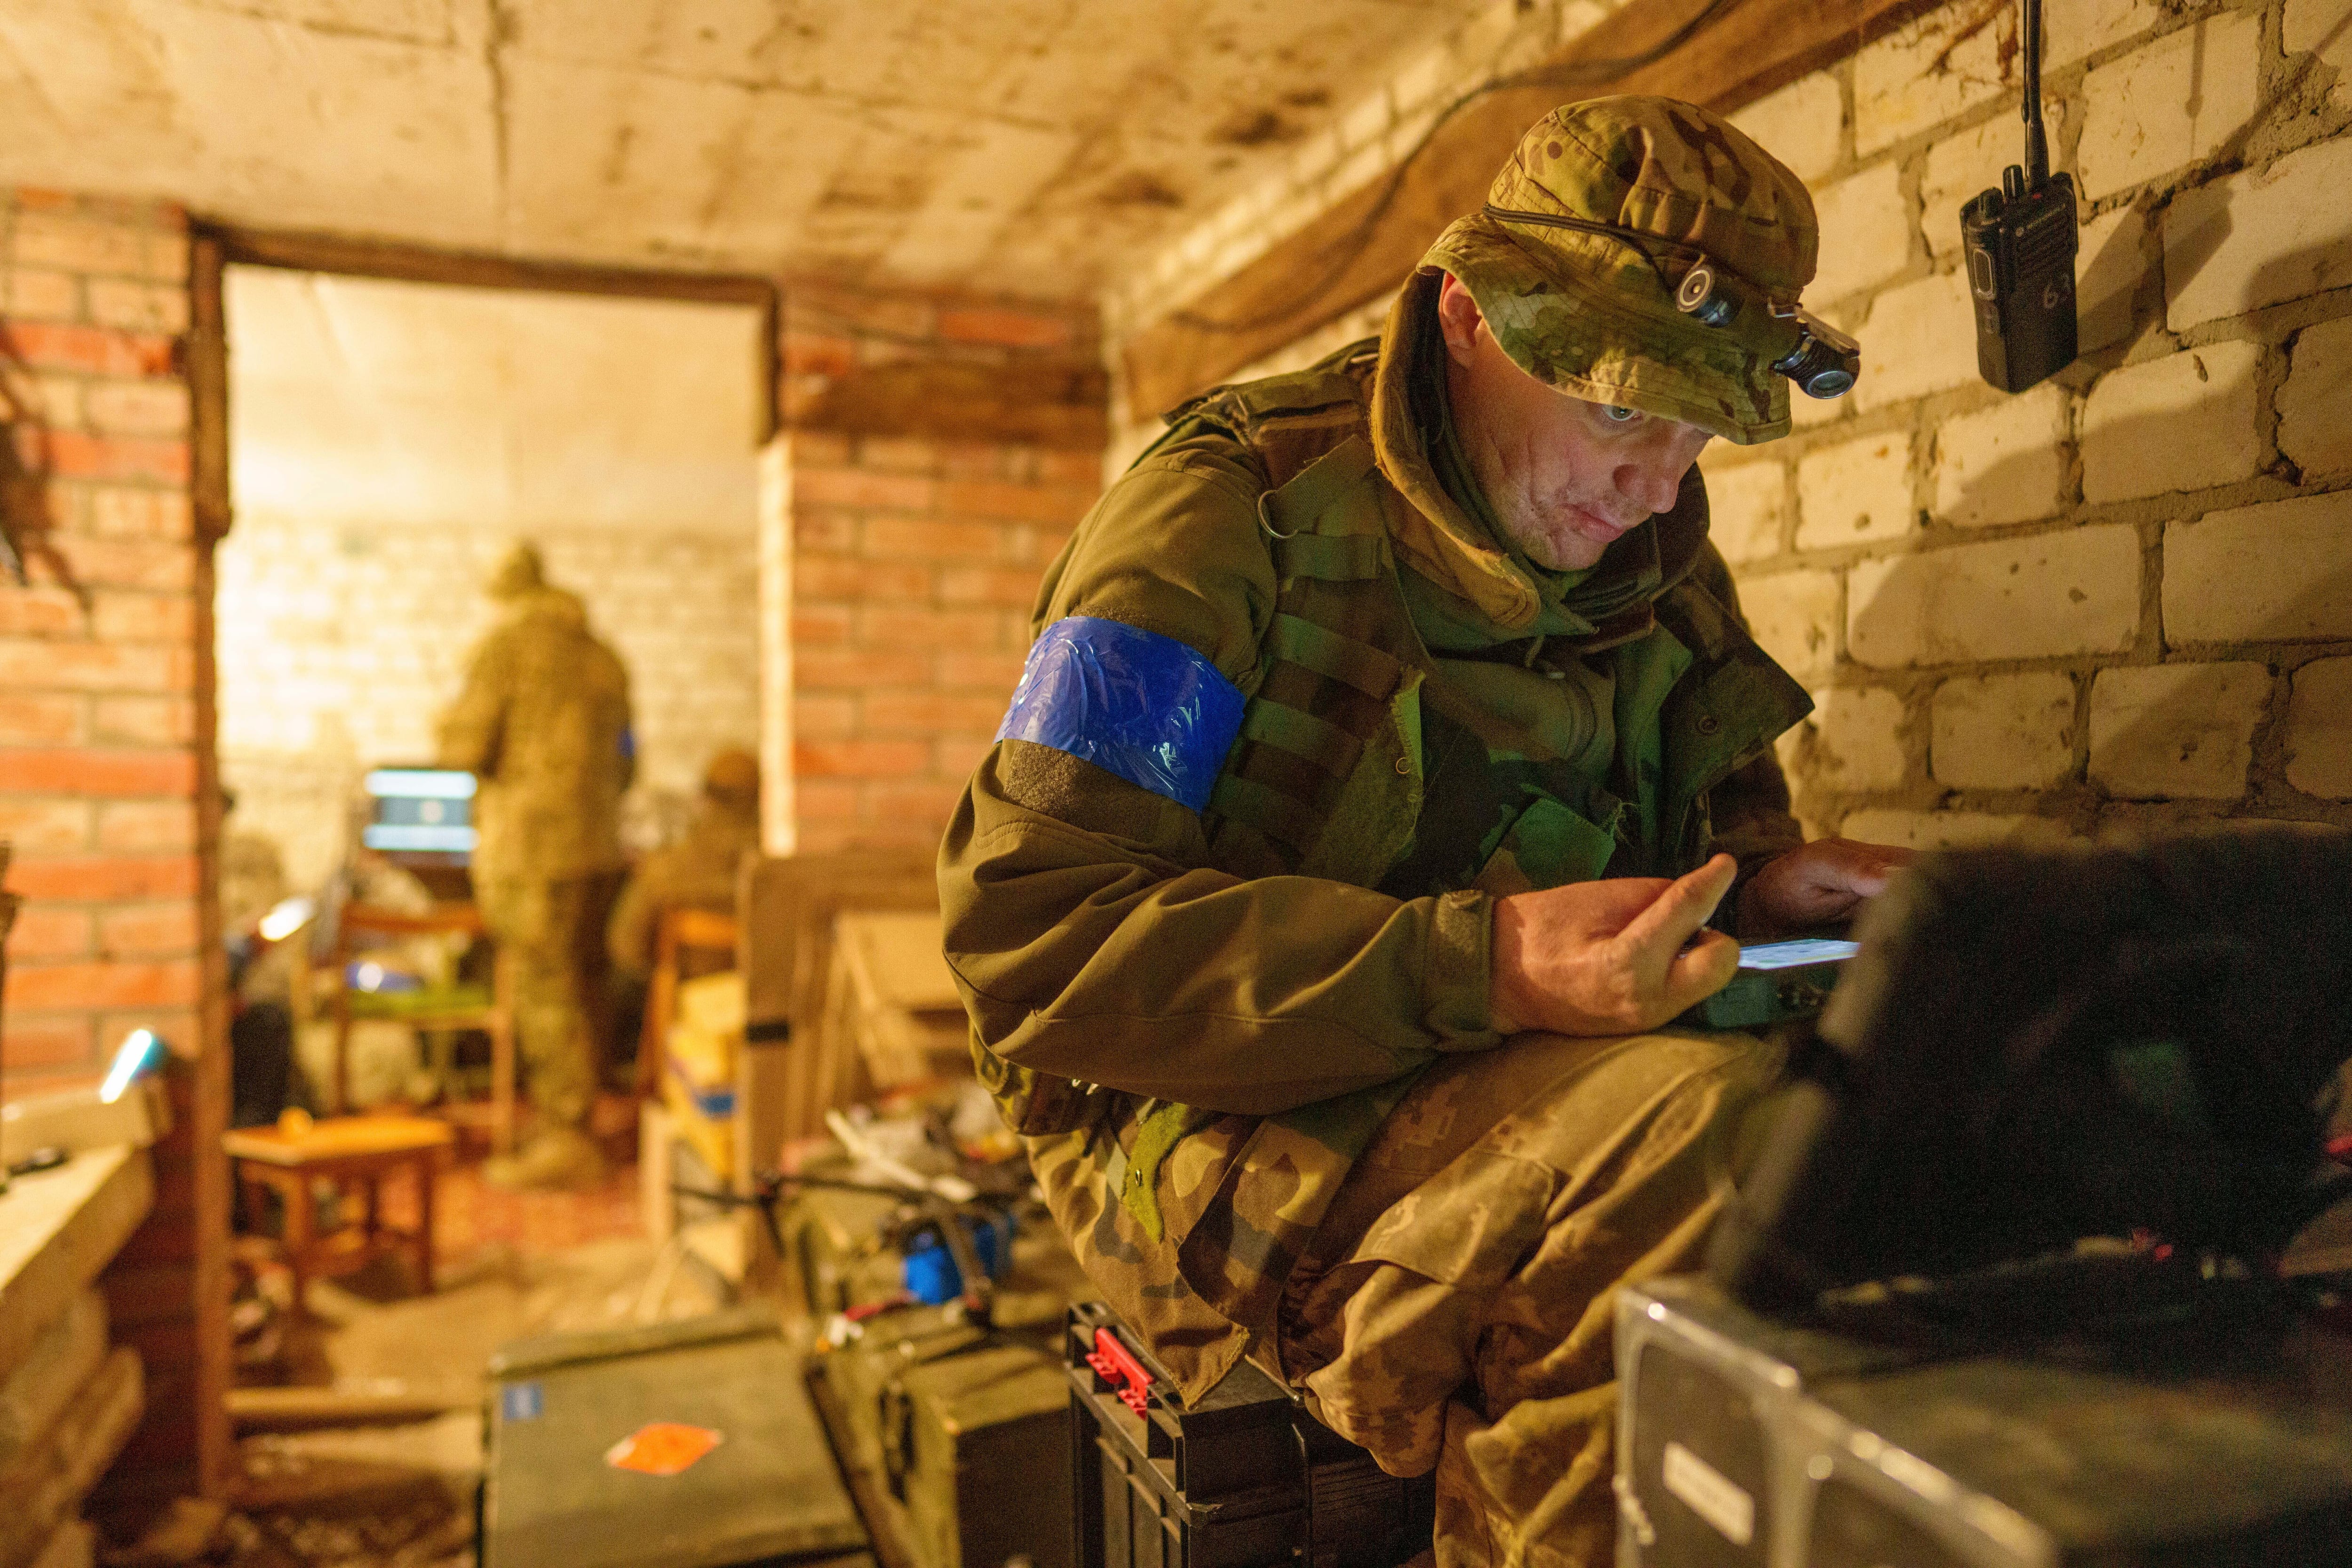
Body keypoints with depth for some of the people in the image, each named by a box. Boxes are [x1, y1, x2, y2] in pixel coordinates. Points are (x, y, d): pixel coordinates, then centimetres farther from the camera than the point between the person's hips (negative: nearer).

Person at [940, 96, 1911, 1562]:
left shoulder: (1660, 569, 10)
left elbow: (1704, 824, 24)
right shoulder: (1234, 518, -11)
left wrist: (1762, 890, -3)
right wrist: (1478, 964, -28)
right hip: (1221, 1122, -6)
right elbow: (1031, 932, -19)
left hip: (1515, 1087, 6)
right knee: (1695, 1129, -31)